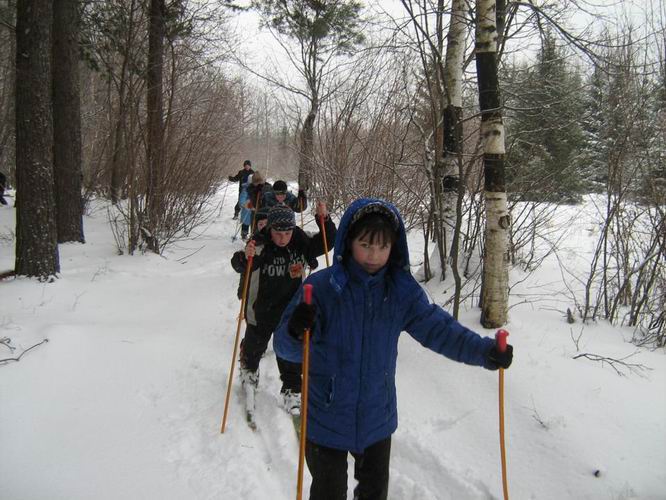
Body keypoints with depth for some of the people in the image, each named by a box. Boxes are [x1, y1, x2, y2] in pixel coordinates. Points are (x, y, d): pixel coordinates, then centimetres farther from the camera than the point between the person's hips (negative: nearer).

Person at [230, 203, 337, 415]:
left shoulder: (301, 241, -12)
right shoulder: (260, 244, -25)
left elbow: (326, 242, -5)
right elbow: (239, 265, -38)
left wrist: (324, 220, -22)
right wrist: (245, 257, -62)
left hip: (292, 309, 1)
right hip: (262, 309, -1)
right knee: (255, 346, 23)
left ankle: (292, 390, 22)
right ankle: (249, 368, 55)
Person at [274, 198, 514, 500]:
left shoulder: (402, 291, -8)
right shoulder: (321, 286, -19)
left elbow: (438, 328, -11)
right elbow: (286, 348, -19)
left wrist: (485, 351, -27)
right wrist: (296, 332, -43)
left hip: (378, 418, 3)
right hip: (327, 418, -3)